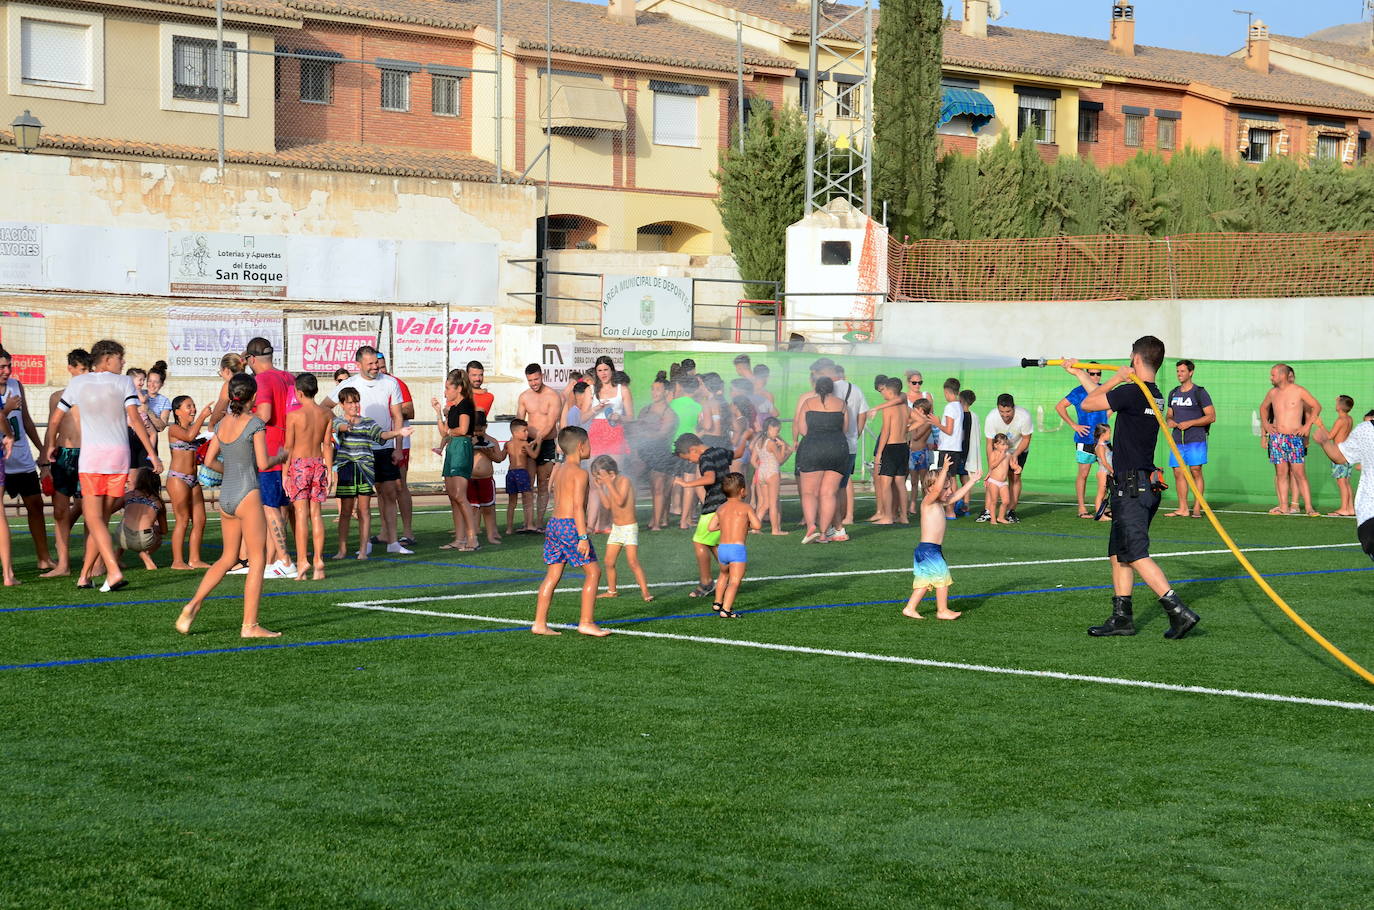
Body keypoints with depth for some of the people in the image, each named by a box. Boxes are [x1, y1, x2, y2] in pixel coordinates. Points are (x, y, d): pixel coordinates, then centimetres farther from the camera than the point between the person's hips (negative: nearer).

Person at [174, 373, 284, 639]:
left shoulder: (223, 423, 8)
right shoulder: (255, 423, -10)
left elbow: (210, 460, 12)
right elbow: (263, 464, -14)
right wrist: (281, 457, 4)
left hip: (225, 496, 7)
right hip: (247, 496, -7)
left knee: (227, 557, 18)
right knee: (258, 559, 1)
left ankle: (193, 605, 5)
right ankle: (250, 625, -1)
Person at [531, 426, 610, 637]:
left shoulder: (559, 471, 15)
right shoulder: (579, 473, -11)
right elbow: (578, 506, -17)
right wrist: (583, 537, -19)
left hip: (554, 523, 9)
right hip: (570, 525, -9)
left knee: (553, 574, 9)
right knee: (593, 571, 0)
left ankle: (540, 623, 7)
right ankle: (586, 622, -2)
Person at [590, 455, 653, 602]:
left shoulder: (624, 481, -16)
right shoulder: (610, 483, 7)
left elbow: (620, 501, -26)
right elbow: (608, 505, 4)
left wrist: (609, 484, -26)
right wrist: (600, 487, 0)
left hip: (629, 527, -8)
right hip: (616, 528, 8)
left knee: (633, 562, -16)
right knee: (609, 562, 10)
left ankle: (645, 592, -14)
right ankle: (611, 591, 24)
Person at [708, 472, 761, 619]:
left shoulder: (721, 508, 11)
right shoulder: (745, 507, -3)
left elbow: (711, 527, 7)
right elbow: (758, 526, -9)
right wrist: (747, 524, 11)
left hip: (722, 548, 6)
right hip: (738, 548, -6)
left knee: (724, 575, 31)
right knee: (734, 581, -7)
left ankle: (718, 603, 39)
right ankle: (725, 610, -19)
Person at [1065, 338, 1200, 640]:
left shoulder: (1131, 392, -17)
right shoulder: (1154, 395, 12)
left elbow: (1088, 403, -6)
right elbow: (1103, 396, 28)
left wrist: (1116, 379, 3)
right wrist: (1078, 373, 39)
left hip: (1131, 487, -9)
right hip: (1147, 486, 9)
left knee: (1136, 555, -11)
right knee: (1118, 553, 16)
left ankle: (1178, 611, -19)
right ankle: (1121, 617, 19)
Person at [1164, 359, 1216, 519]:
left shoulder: (1199, 392, -2)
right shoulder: (1173, 393, 16)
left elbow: (1211, 417, -6)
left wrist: (1189, 423, -14)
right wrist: (1170, 421, 2)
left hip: (1196, 439, -6)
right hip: (1177, 440, 6)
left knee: (1196, 471, -8)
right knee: (1178, 472, 1)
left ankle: (1197, 508, -6)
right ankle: (1182, 509, 5)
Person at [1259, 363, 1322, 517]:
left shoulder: (1299, 391, -2)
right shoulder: (1273, 393, 10)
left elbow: (1316, 407, 4)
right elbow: (1263, 408, 28)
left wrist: (1307, 427, -3)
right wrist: (1265, 424, 13)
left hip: (1295, 437, -4)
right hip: (1276, 438, 4)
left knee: (1299, 474, -8)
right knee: (1281, 473, 2)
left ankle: (1309, 508, -7)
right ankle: (1283, 506, 4)